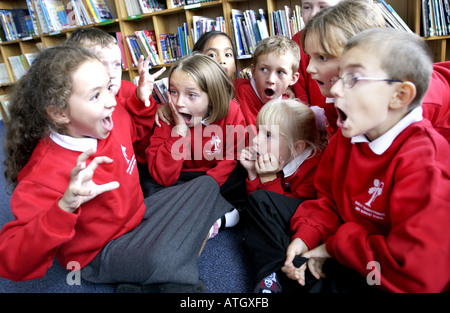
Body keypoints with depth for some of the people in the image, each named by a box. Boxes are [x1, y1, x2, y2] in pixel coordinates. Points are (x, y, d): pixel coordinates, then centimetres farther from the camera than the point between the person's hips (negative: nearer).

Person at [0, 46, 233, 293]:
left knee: (207, 185, 9)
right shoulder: (45, 174, -31)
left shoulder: (114, 117, -13)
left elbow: (139, 129, 12)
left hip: (136, 213, 7)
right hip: (101, 252, -6)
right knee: (162, 260, -38)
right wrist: (65, 207, -50)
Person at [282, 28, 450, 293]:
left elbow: (418, 272, -32)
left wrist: (337, 243, -20)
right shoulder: (347, 136, -2)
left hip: (387, 281, -6)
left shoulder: (425, 162, -26)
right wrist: (305, 237, -11)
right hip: (343, 257, 7)